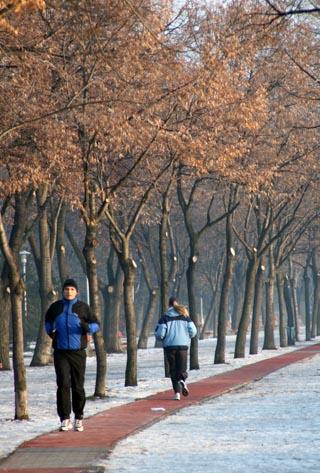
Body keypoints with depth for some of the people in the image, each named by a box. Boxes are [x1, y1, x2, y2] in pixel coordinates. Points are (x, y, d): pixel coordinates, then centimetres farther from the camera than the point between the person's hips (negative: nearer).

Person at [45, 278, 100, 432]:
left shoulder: (83, 307, 3)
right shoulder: (56, 307, 7)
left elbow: (96, 325, 6)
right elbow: (48, 322, 26)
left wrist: (87, 327, -14)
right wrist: (50, 331, 8)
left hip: (78, 352, 0)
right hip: (61, 352, 0)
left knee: (78, 386, 4)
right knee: (63, 384, -12)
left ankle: (78, 418, 16)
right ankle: (65, 419, -10)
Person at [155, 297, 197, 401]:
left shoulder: (165, 318, -2)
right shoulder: (185, 316, 4)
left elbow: (159, 334, -8)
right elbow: (193, 331, 0)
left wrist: (162, 338, 15)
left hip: (169, 346, -1)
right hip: (183, 345, 1)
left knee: (173, 370, 7)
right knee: (182, 368, 8)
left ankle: (177, 392, -2)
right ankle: (182, 381, -25)